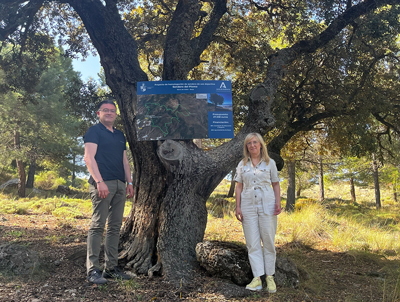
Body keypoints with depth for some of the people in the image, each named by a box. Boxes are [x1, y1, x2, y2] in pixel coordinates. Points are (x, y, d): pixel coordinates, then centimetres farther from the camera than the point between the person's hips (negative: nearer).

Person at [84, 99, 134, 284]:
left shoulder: (120, 135, 23)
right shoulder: (94, 131, 1)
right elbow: (89, 158, -10)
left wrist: (129, 182, 13)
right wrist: (99, 182, -20)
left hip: (119, 185, 7)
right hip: (102, 183, -7)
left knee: (115, 227, 8)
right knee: (98, 226, -8)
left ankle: (111, 268, 14)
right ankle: (93, 270, -4)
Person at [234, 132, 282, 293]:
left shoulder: (270, 163, 6)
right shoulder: (242, 164, 9)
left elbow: (276, 185, 7)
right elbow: (238, 187, 8)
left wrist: (278, 202, -7)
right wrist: (238, 207, 0)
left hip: (267, 206, -1)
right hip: (248, 207, 1)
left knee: (268, 241, 2)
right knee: (252, 243, 1)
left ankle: (269, 277, 11)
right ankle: (257, 278, 4)